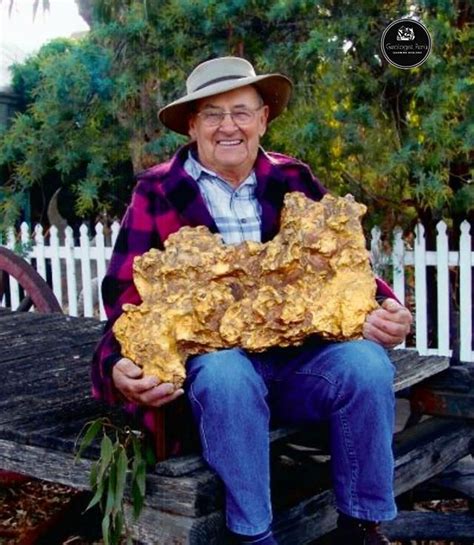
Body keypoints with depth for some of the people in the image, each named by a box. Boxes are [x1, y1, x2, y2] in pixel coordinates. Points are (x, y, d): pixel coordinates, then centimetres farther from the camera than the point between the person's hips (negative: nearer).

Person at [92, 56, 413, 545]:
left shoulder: (295, 181, 10)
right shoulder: (157, 192, 2)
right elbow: (125, 290, 0)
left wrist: (384, 309, -12)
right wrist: (122, 367, -18)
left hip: (300, 354, 3)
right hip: (211, 360, -2)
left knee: (366, 364, -25)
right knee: (227, 378, -36)